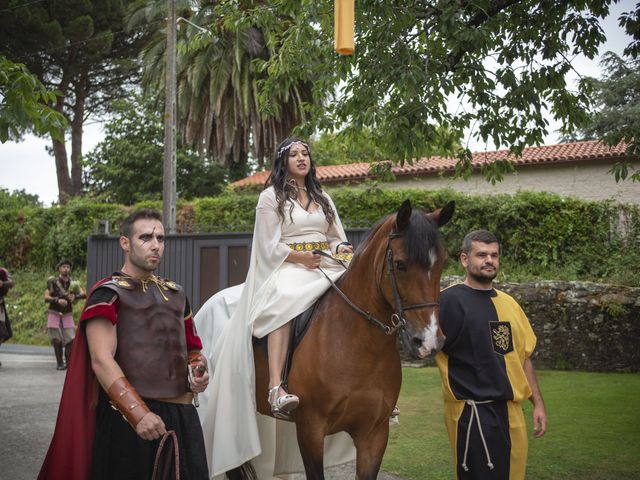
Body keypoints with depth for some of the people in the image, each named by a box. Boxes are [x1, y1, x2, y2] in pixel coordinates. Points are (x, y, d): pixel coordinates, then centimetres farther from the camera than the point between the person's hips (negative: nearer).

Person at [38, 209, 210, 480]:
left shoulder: (175, 294, 17)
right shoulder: (109, 294, -3)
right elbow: (102, 360, -15)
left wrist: (198, 373, 2)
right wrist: (138, 413, -26)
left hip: (183, 415, 6)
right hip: (128, 417, -6)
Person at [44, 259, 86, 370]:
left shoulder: (73, 283, 0)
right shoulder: (53, 282, -9)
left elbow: (84, 294, -11)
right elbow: (46, 298, -17)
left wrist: (75, 296, -31)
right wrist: (58, 300, -33)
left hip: (67, 315, 2)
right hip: (54, 314, -2)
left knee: (70, 339, -5)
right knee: (57, 340, -2)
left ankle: (68, 362, 8)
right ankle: (59, 363, 10)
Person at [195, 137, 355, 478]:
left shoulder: (323, 198, 21)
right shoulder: (271, 197, 6)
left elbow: (337, 238, 19)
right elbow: (270, 247, -2)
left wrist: (341, 250, -4)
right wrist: (301, 257, -15)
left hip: (327, 270, 6)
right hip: (286, 270, -5)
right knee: (282, 303, -39)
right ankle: (276, 388, -50)